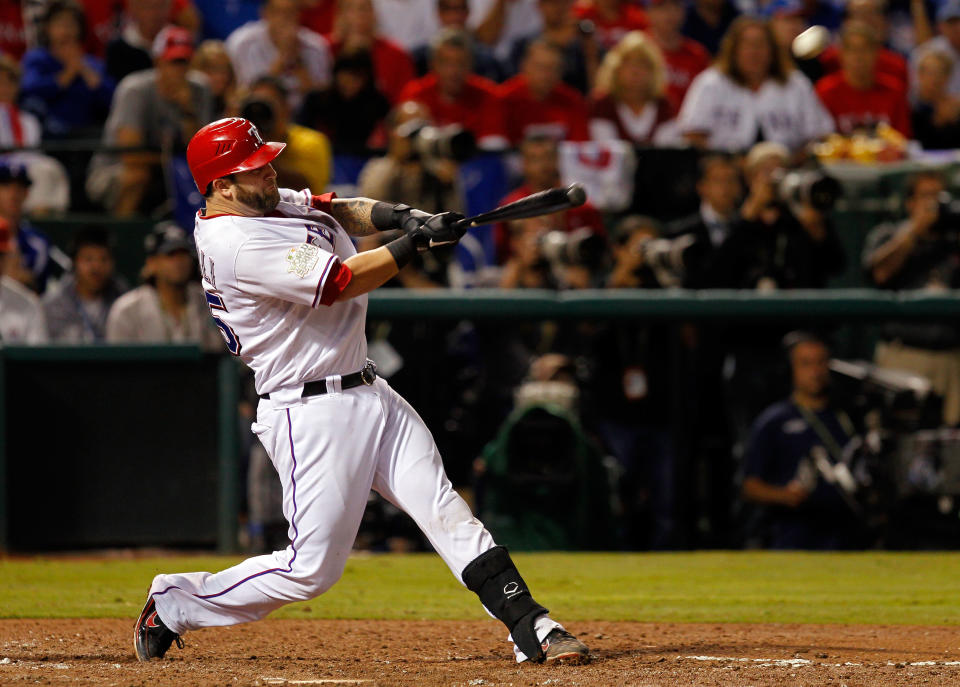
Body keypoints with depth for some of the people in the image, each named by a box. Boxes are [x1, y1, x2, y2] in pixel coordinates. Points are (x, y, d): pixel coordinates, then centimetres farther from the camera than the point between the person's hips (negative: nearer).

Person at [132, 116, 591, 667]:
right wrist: (417, 241, -15)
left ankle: (531, 628, -5)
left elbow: (342, 211, 13)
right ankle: (173, 606, 11)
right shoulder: (239, 245, -21)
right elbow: (341, 282, -22)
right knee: (312, 568, -6)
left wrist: (403, 216, -7)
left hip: (369, 394, 10)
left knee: (445, 511, -1)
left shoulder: (263, 203, 10)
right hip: (312, 414, -10)